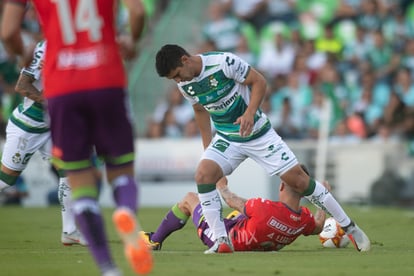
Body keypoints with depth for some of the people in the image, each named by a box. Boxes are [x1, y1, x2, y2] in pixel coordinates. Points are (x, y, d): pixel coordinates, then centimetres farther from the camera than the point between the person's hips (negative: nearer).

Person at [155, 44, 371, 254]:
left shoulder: (224, 62, -23)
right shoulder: (185, 84, -5)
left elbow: (259, 82, -15)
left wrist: (250, 113, -28)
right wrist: (207, 148, 13)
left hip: (257, 133, -4)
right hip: (226, 139, 4)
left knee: (297, 179, -6)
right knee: (203, 174, -22)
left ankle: (349, 227, 8)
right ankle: (221, 241, -18)